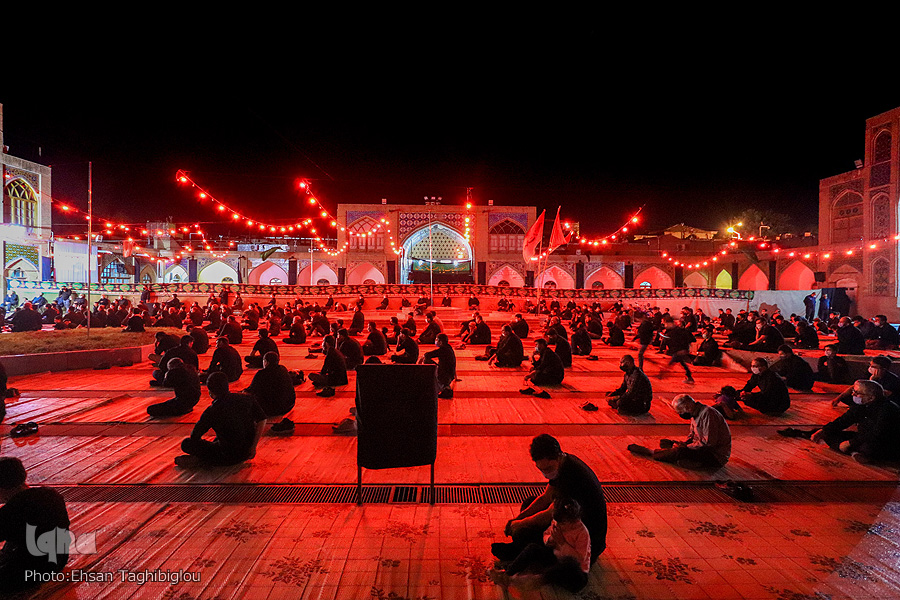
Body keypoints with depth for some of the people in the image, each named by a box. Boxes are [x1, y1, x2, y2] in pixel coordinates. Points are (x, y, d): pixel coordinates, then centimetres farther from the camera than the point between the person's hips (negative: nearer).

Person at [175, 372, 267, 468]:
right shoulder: (246, 398, -5)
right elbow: (262, 419, -2)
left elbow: (194, 436, -5)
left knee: (186, 444, 6)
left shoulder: (212, 411, -15)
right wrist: (253, 446, 4)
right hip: (247, 453, 4)